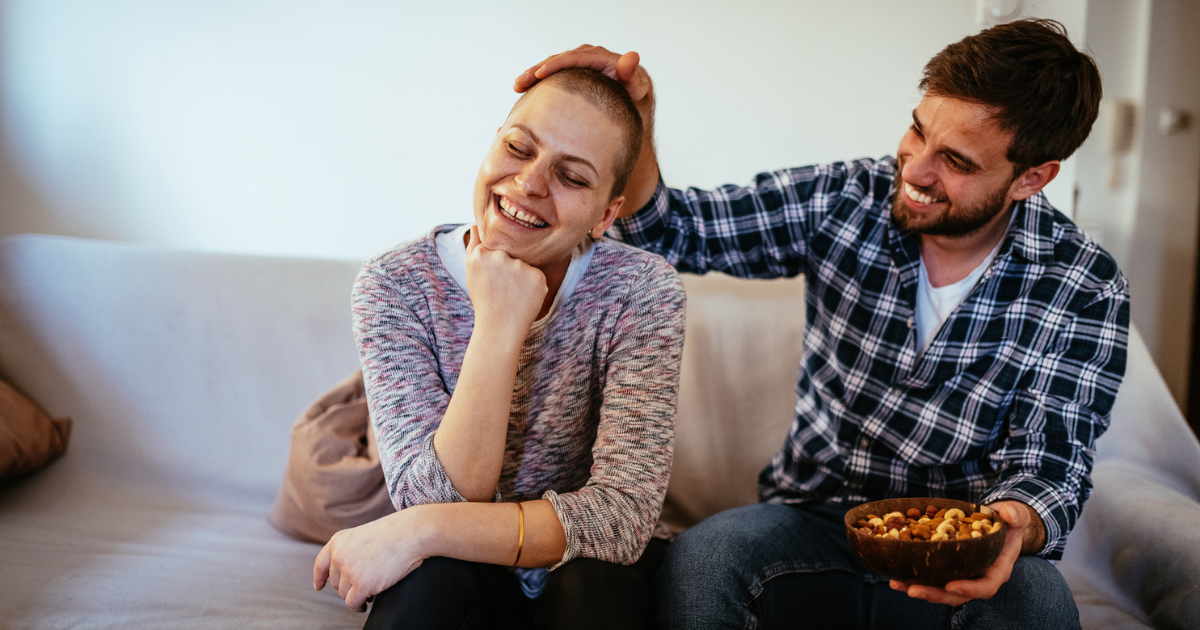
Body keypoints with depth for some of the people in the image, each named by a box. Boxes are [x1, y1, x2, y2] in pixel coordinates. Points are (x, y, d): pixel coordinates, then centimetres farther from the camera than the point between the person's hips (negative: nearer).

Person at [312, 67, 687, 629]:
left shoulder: (641, 290, -16)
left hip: (588, 584, 2)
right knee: (429, 577, -33)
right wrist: (499, 328, -33)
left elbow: (621, 516, -25)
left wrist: (423, 530, -31)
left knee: (594, 578, -31)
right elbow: (436, 498, -24)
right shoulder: (394, 286, -15)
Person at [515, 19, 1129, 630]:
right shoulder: (845, 200, -5)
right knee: (700, 557, -31)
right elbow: (670, 232, -1)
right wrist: (631, 125, -20)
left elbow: (1048, 469, -10)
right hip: (812, 517, 1)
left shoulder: (1088, 292, -9)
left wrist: (1013, 527, -35)